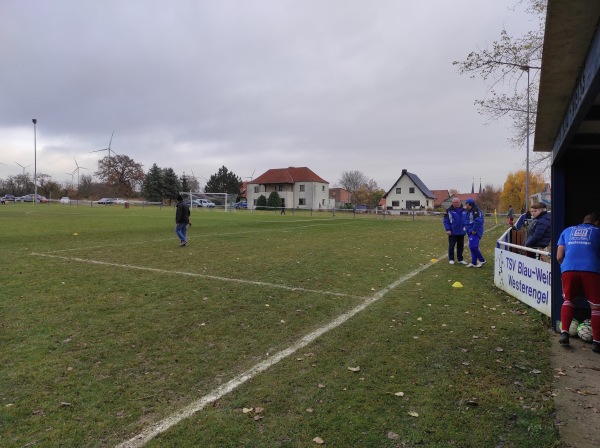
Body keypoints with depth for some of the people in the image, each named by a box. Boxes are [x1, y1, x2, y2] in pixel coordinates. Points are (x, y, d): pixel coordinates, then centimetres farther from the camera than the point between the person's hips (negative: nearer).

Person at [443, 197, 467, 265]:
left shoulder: (463, 210, 10)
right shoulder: (449, 211, -7)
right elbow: (446, 221, -9)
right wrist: (448, 230, -16)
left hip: (461, 232, 5)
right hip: (452, 233, -5)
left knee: (461, 246, 11)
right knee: (451, 246, 3)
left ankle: (460, 259, 22)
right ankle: (451, 259, 13)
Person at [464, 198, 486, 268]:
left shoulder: (475, 210, -14)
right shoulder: (469, 211, 18)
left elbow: (478, 221, -25)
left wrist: (474, 230, -21)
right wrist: (466, 227, 13)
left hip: (475, 232, -11)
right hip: (471, 232, 11)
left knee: (473, 247, -16)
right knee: (472, 247, 11)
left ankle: (482, 260, -5)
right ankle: (474, 263, 16)